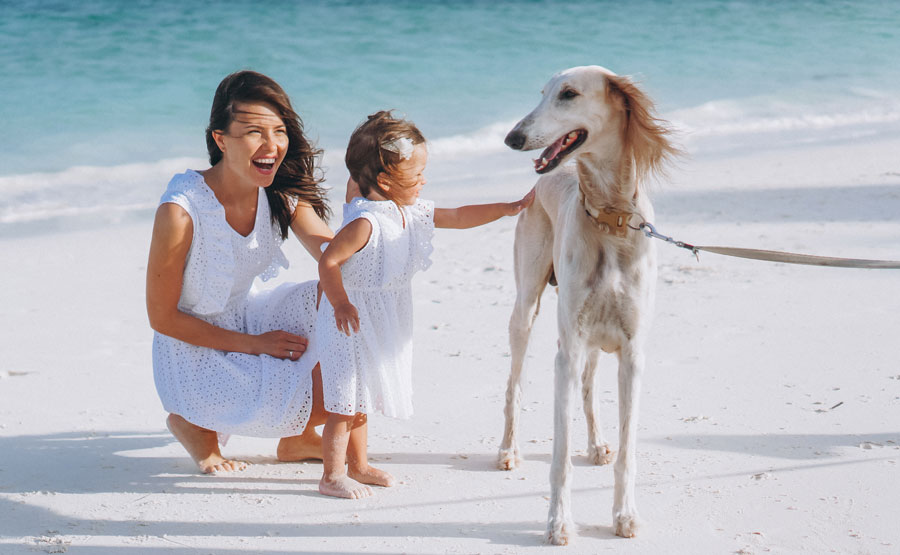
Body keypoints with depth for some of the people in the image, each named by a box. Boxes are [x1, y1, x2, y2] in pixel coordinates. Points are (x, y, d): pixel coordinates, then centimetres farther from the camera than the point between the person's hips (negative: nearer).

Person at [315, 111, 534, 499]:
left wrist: (511, 208, 12)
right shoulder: (365, 222, -27)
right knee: (346, 402, -2)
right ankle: (332, 476, 7)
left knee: (360, 399, 20)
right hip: (353, 321, -9)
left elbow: (459, 217, 12)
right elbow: (328, 262, -26)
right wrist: (340, 304, -20)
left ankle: (357, 466, 32)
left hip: (381, 326, 9)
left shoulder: (414, 213, 2)